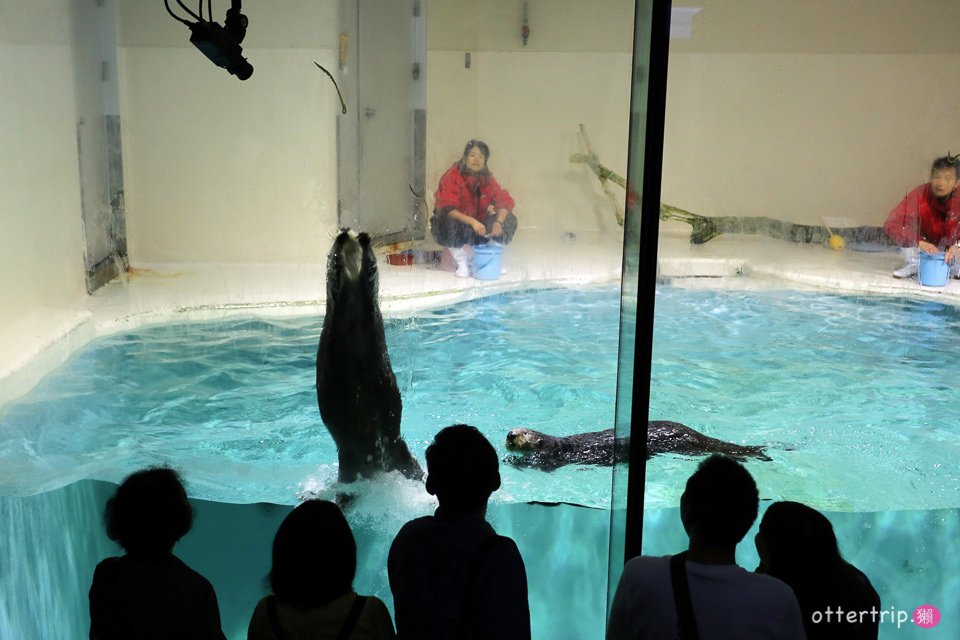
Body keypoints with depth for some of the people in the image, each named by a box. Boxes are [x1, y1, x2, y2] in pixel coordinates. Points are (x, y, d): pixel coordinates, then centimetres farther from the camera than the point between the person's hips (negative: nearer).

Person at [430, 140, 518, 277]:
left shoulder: (487, 178, -3)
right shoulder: (452, 177, -20)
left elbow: (504, 201, -6)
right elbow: (448, 209, -30)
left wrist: (499, 222, -27)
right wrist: (472, 221, -43)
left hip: (478, 222, 5)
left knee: (509, 220, -12)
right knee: (452, 225, -40)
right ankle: (462, 263, -14)